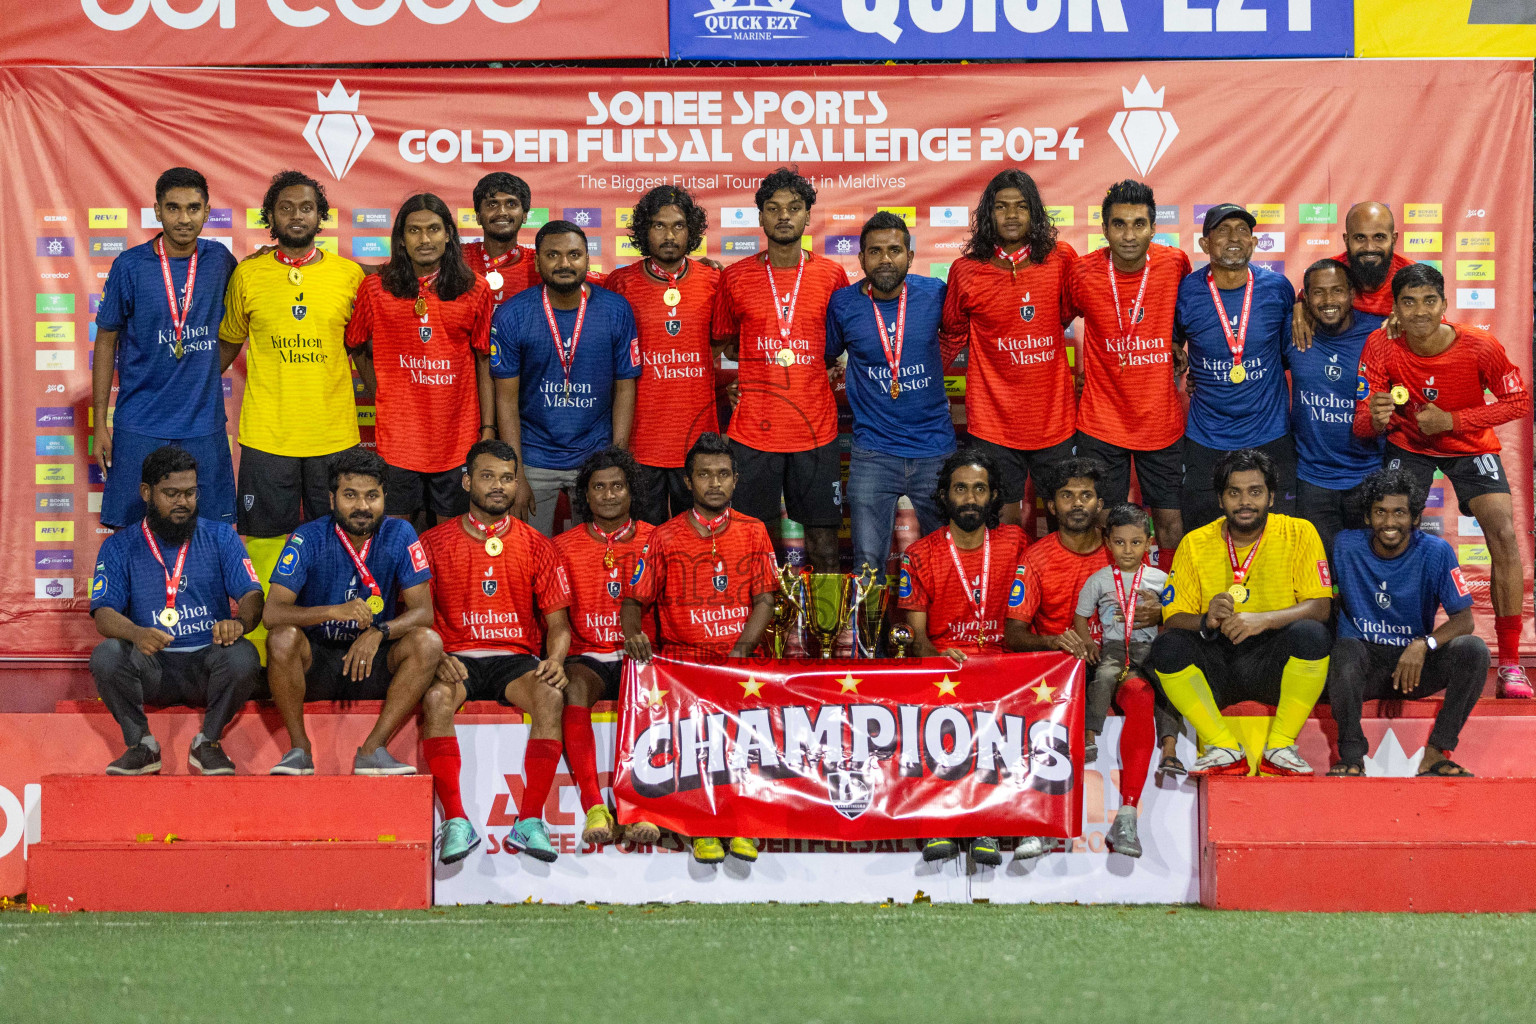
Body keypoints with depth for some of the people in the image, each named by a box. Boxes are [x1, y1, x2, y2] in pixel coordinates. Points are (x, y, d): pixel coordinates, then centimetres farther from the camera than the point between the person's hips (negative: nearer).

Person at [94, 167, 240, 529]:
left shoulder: (219, 260, 3)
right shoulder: (130, 266, -3)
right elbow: (106, 342, 3)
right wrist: (100, 423, 1)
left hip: (204, 426, 2)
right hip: (141, 427, -2)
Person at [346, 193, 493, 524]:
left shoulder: (474, 291, 2)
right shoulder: (376, 289, 0)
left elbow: (484, 363, 5)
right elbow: (358, 347, 14)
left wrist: (488, 430, 1)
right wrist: (381, 395, 4)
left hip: (457, 439, 0)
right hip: (397, 438, 0)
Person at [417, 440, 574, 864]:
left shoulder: (536, 546, 12)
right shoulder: (434, 543, 9)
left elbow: (558, 622, 10)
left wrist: (554, 660, -12)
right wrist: (435, 658, -16)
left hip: (516, 660, 1)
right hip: (456, 657, -1)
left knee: (550, 697, -32)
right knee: (435, 698, -35)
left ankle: (530, 821, -29)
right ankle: (456, 822, -34)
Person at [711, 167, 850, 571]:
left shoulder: (831, 275, 5)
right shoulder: (736, 277, 4)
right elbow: (724, 343, 16)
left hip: (816, 429, 0)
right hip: (754, 430, 0)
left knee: (823, 547, 1)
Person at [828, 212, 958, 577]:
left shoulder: (934, 294, -3)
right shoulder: (843, 304, -3)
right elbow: (826, 357, 14)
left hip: (935, 448, 1)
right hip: (873, 453, -1)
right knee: (868, 565, -5)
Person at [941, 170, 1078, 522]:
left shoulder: (1061, 259, 0)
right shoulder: (966, 270, -2)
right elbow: (953, 335, 12)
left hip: (1053, 415, 1)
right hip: (994, 421, -1)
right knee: (1005, 518, 1)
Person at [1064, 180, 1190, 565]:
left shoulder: (1175, 263, -9)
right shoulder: (1083, 274, -11)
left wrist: (1178, 346, 5)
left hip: (1161, 419, 1)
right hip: (1101, 421, -1)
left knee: (1170, 520, 7)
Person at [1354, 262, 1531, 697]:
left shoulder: (1480, 347, -26)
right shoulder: (1381, 347, -22)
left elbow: (1520, 403, -14)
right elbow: (1362, 423, -20)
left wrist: (1452, 421, -25)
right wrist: (1375, 420, -46)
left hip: (1470, 445, -1)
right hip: (1409, 445, 1)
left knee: (1504, 536, -17)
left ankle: (1510, 664, -10)